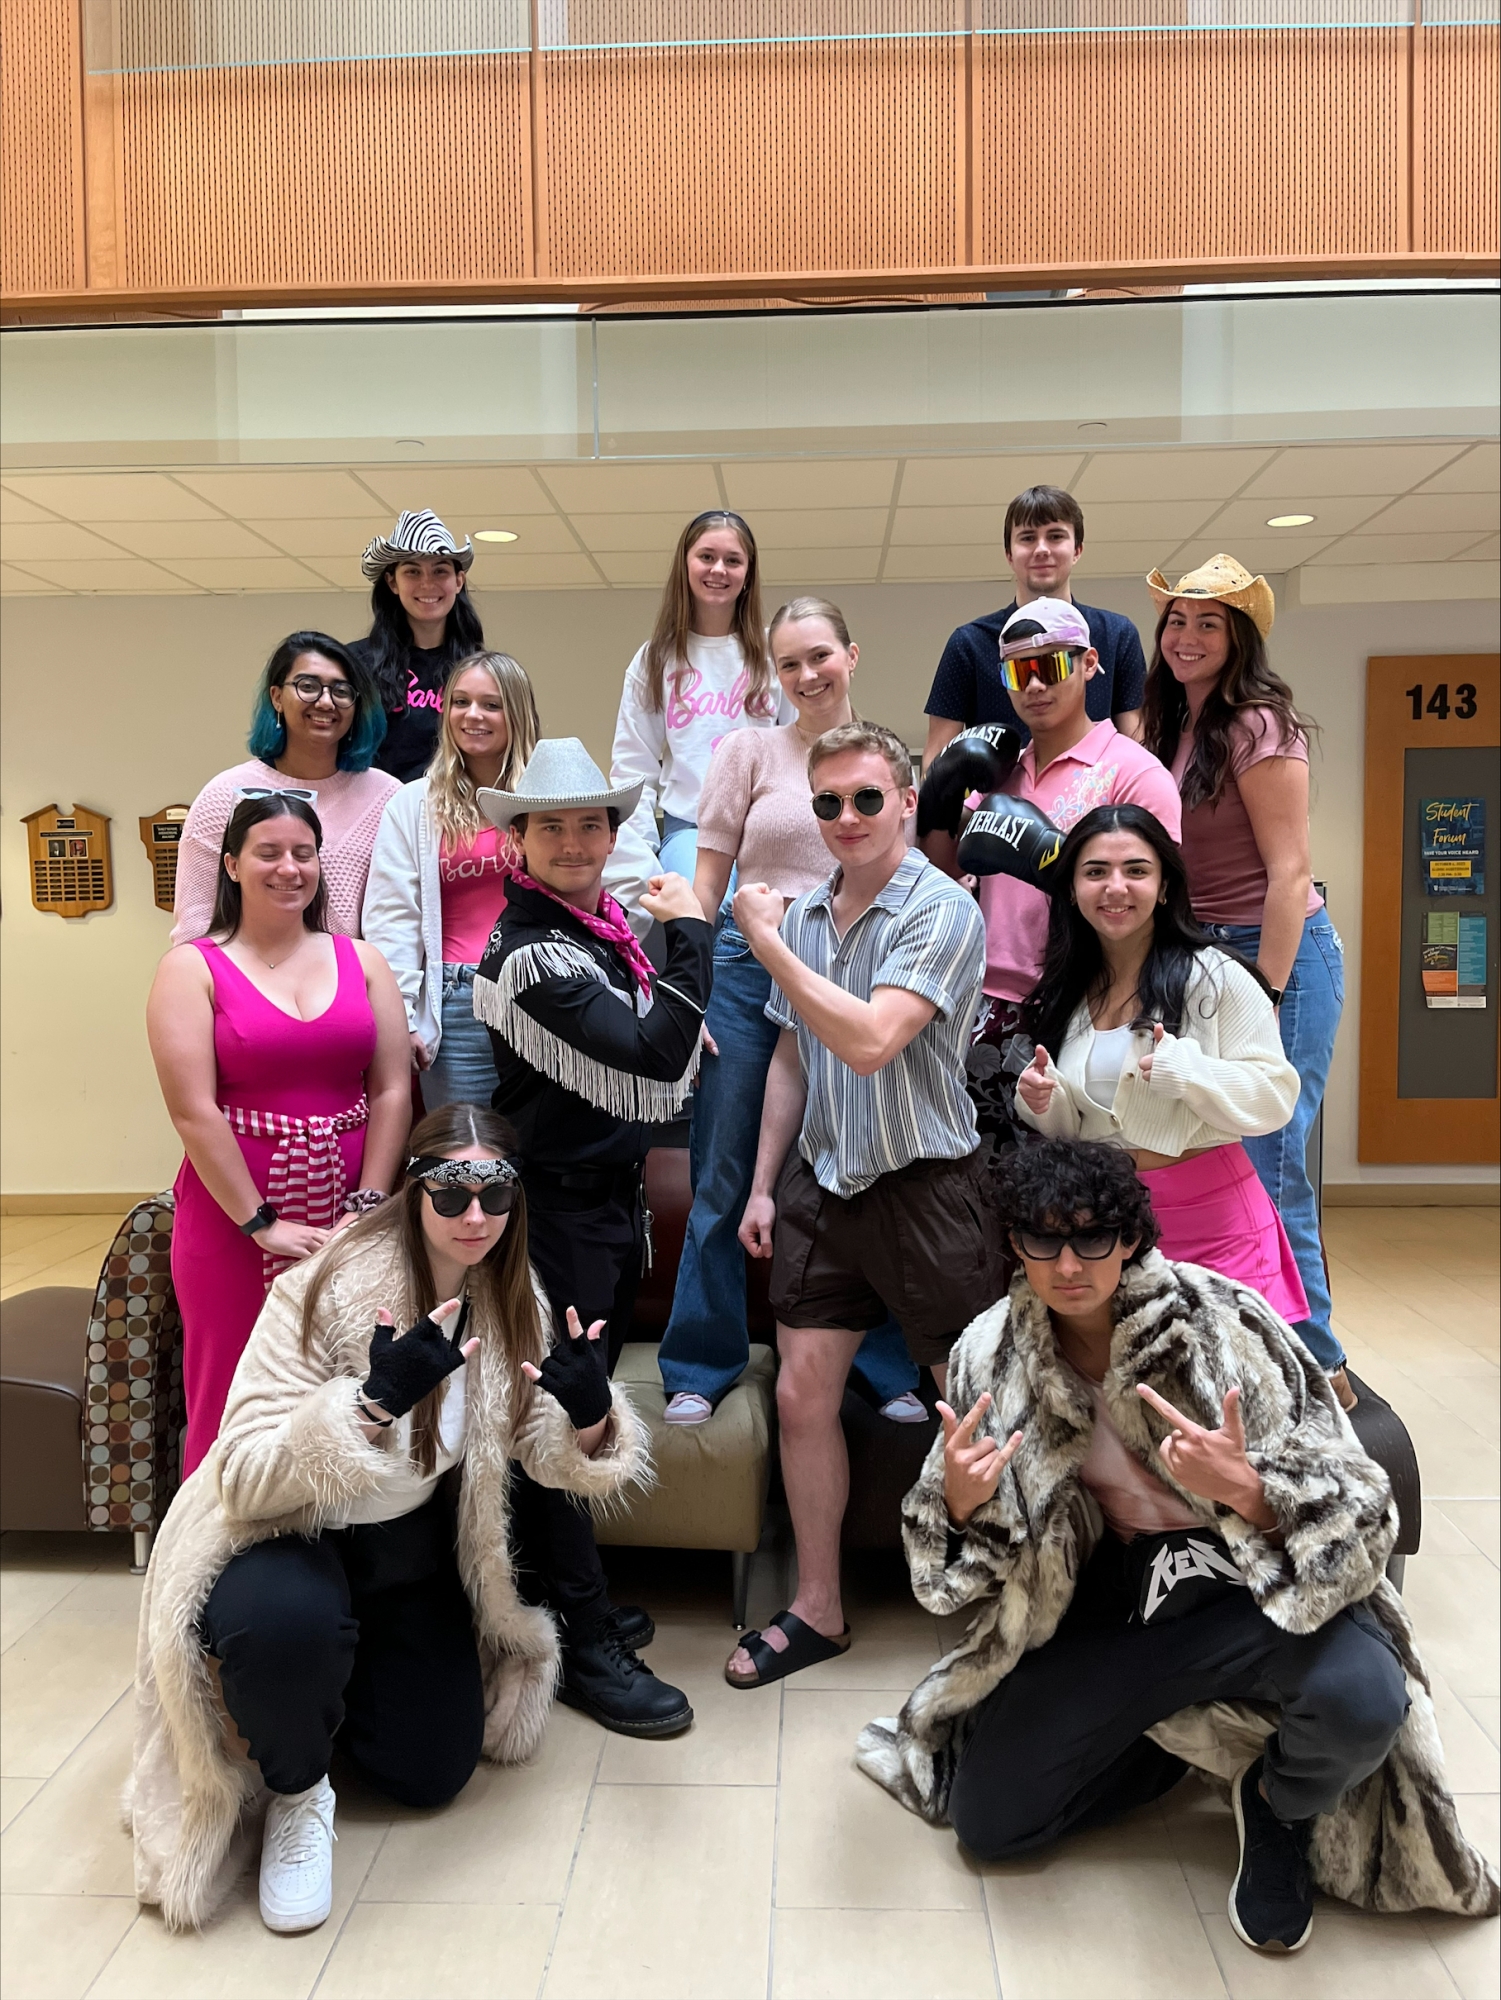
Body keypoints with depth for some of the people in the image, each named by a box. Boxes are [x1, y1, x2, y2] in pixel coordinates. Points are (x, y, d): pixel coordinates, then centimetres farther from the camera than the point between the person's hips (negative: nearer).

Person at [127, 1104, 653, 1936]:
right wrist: (378, 1400, -45)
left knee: (433, 1772, 6)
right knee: (291, 1625, -38)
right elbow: (245, 1476, -30)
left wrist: (591, 1414, -29)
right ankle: (295, 1789, -3)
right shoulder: (328, 1288, -28)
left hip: (416, 1547, 5)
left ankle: (335, 1671, 36)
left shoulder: (512, 1297, -10)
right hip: (285, 1535, -5)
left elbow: (545, 1449, -5)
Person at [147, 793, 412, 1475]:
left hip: (350, 1214, 3)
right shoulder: (193, 969, -1)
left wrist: (368, 1208, -6)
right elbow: (193, 1113, -8)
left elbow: (392, 1090, 3)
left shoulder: (360, 960, 8)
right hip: (234, 1215, -2)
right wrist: (262, 1224, -11)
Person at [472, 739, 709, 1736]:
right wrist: (688, 935, -23)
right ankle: (585, 1647, 18)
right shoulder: (531, 953, -22)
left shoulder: (601, 926, 6)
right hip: (558, 1212, -9)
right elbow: (656, 1065, -30)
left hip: (611, 1200, 9)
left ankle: (572, 1597, 39)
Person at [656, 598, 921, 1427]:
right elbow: (706, 881, 3)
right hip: (751, 970, -1)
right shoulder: (748, 750, 3)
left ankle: (890, 1367, 23)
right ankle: (700, 1367, 20)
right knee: (724, 1179, 5)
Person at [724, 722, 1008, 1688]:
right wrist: (763, 1185, 13)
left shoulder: (942, 910, -13)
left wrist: (769, 945, -20)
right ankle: (817, 1610, 25)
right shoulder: (804, 912, 9)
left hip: (926, 1185, -6)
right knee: (803, 1393, 8)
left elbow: (871, 1041, -26)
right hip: (823, 1183, 6)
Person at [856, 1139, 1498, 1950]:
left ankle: (1279, 1805, 3)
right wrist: (957, 1504, -25)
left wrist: (1244, 1487, -38)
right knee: (987, 1819, -5)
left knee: (1362, 1698, -34)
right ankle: (1198, 1735, 18)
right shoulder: (992, 1354, -9)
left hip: (1256, 1578, -3)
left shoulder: (1225, 1321, -19)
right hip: (1115, 1586, 3)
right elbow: (963, 1570, -1)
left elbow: (1355, 1513, -17)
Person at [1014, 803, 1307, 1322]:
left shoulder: (1216, 976, -7)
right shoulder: (1064, 995, 9)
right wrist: (1042, 1100, -6)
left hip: (1211, 1223, -4)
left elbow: (1275, 1096, -10)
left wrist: (1185, 1070, -24)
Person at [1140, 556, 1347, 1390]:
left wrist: (1265, 998, -19)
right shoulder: (1176, 729, 14)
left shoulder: (1257, 725, -11)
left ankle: (1317, 1366, 6)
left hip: (1278, 954, -9)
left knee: (1267, 1167, -8)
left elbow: (1288, 872, -16)